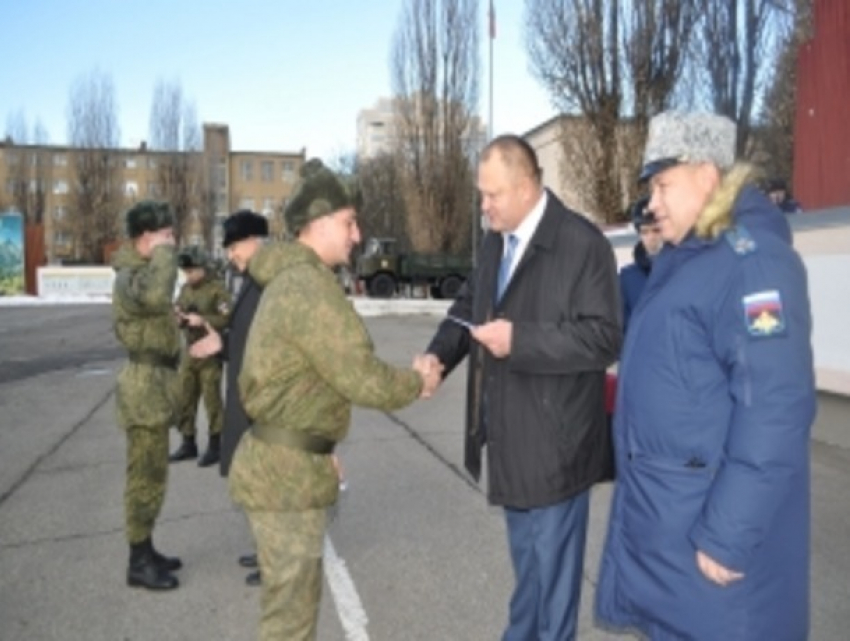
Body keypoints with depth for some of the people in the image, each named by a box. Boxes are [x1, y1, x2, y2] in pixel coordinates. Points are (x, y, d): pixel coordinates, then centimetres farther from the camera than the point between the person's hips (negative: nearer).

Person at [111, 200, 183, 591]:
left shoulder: (141, 270, 15)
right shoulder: (131, 275, -18)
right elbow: (155, 295, -43)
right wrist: (164, 252, -27)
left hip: (155, 381, 10)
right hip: (147, 384, -10)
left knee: (150, 475, 17)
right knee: (146, 477, -1)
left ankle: (145, 551, 28)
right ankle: (138, 563, 11)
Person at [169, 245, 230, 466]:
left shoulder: (217, 288, -11)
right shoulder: (185, 288, 11)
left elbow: (227, 319, -18)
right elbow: (177, 310, 18)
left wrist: (203, 320, -26)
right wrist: (177, 316, -4)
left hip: (210, 353, -7)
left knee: (212, 400, -1)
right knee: (185, 399, 11)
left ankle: (215, 446, 10)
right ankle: (188, 443, 24)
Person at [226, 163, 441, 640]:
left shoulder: (291, 279, 13)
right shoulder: (310, 286, -21)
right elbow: (363, 379, -23)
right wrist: (417, 382, -4)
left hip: (287, 459, 10)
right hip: (286, 471, -10)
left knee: (293, 595, 24)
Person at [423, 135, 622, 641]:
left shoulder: (582, 243, -18)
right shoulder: (495, 242, 8)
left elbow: (603, 338, -22)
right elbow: (469, 304, 16)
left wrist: (520, 339, -27)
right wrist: (438, 356, -2)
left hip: (554, 435, -8)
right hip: (509, 429, 8)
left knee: (552, 554, 9)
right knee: (524, 551, 26)